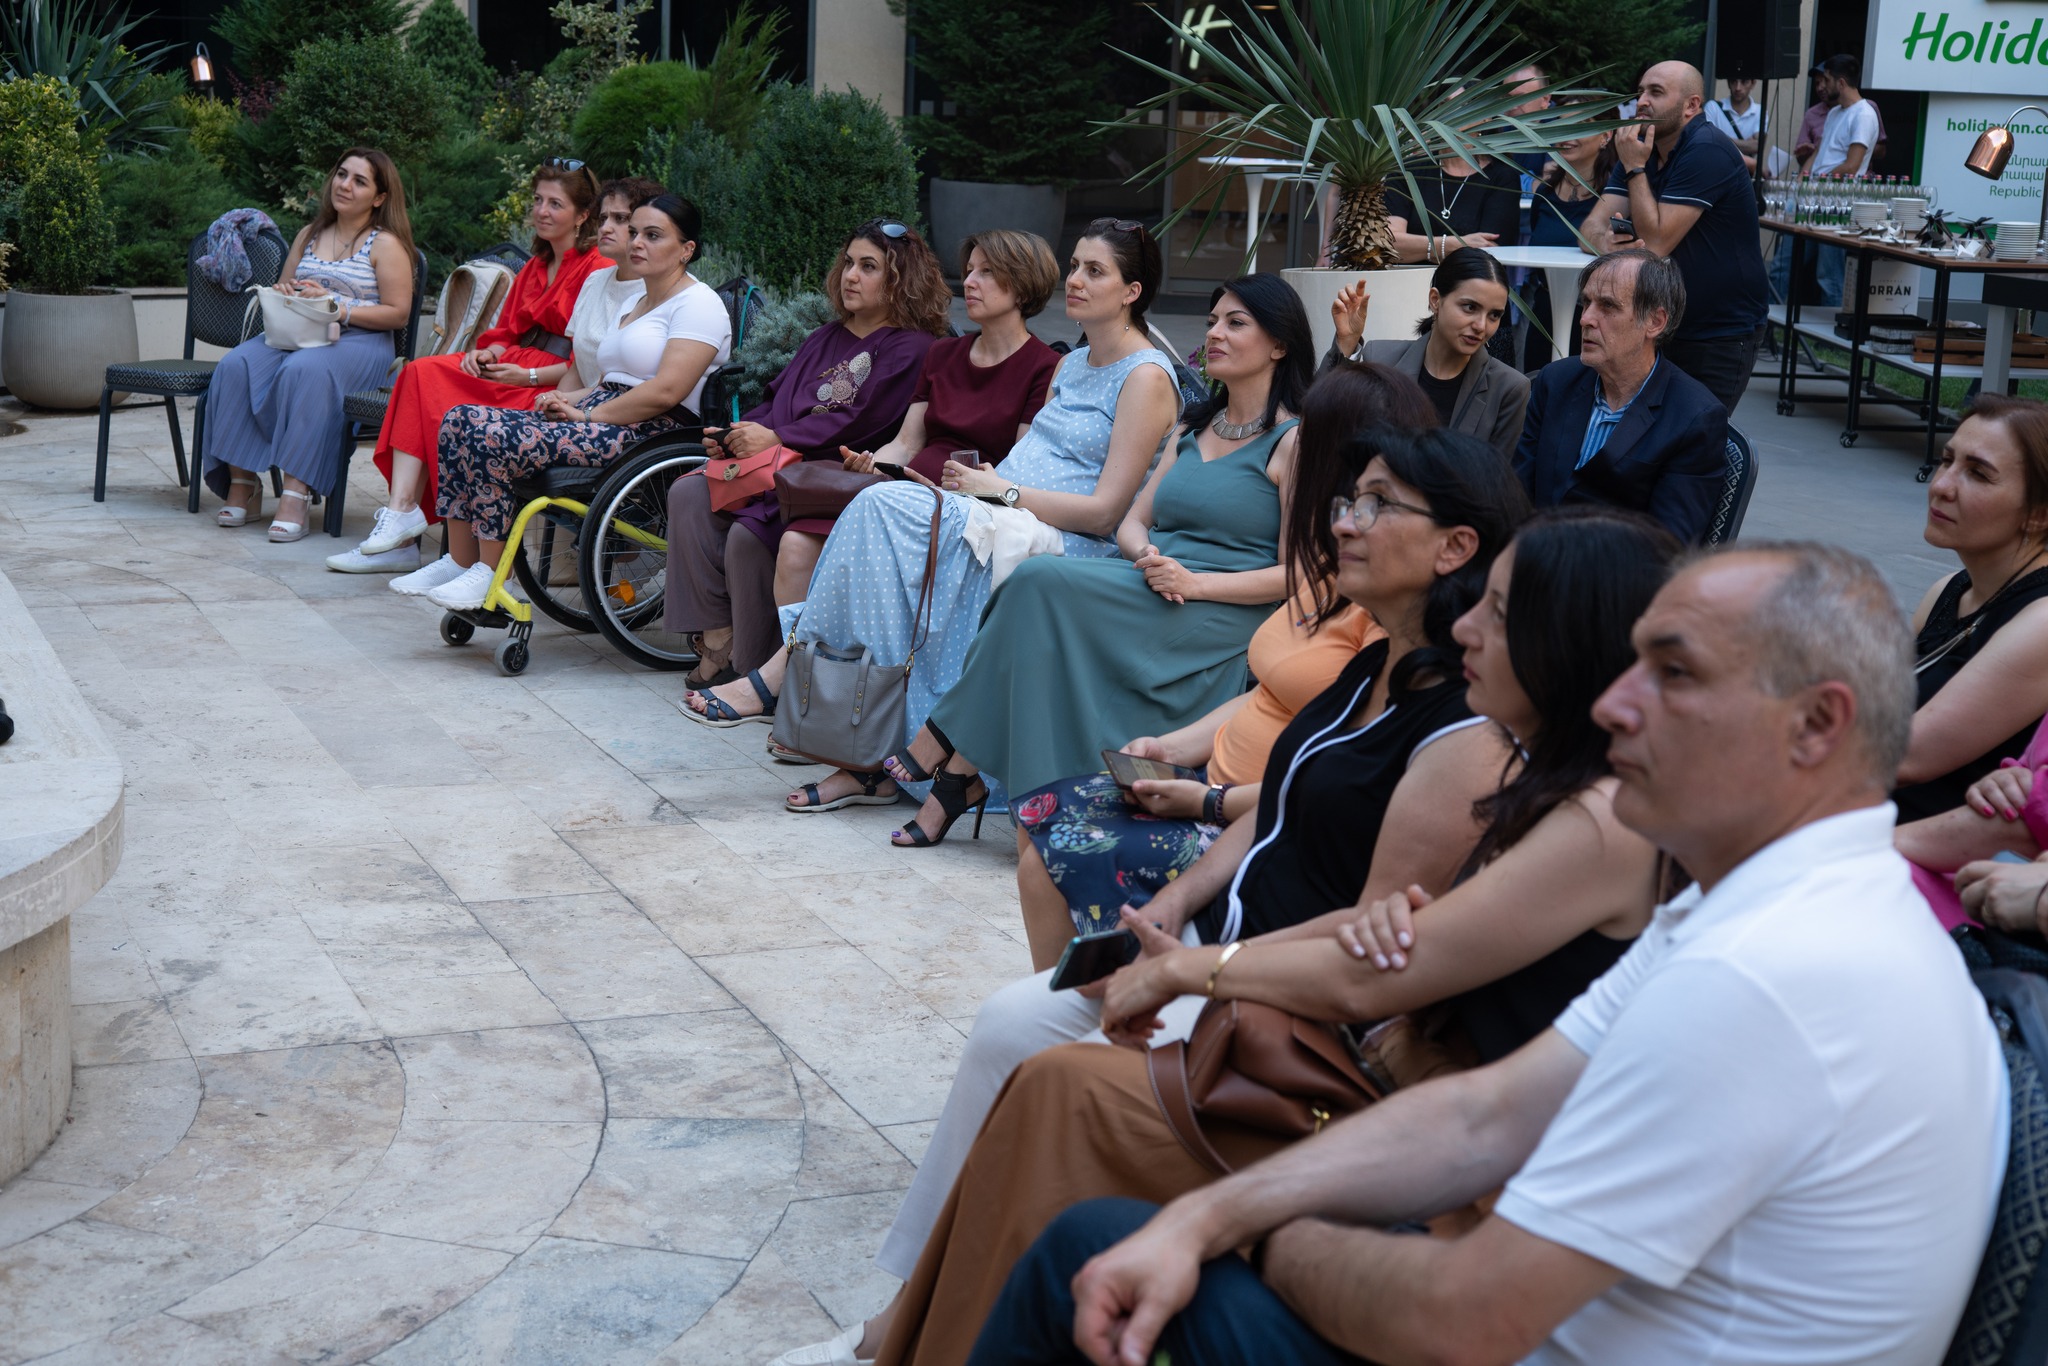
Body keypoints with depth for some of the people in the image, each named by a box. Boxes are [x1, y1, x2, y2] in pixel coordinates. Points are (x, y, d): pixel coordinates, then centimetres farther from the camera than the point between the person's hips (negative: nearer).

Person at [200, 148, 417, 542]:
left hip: (359, 342, -5)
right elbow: (282, 288, 26)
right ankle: (241, 484, -21)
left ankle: (296, 494, -39)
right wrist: (283, 294, 1)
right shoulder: (309, 235, 22)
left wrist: (338, 306, -16)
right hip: (296, 333, 6)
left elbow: (397, 313, -6)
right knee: (236, 365, -24)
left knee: (304, 370, -38)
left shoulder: (385, 244, 3)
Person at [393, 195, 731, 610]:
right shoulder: (638, 302, 24)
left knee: (492, 438, -25)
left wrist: (588, 414, -14)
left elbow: (666, 392, -19)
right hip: (605, 418, 10)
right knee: (461, 420, -5)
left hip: (648, 434, -10)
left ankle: (488, 574, -16)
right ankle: (460, 562, -6)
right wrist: (570, 399, 2)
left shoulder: (699, 304, -7)